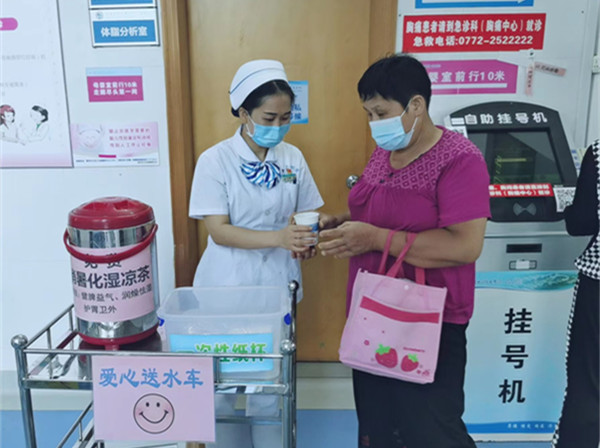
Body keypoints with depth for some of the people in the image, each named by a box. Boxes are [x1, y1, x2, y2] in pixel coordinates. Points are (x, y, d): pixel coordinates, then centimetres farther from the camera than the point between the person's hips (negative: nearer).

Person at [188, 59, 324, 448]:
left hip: (276, 284, 2)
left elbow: (305, 213, 8)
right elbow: (218, 231, -15)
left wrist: (306, 240, -15)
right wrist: (278, 237, -28)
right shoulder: (215, 160, -10)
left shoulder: (293, 158, 0)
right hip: (227, 285, -2)